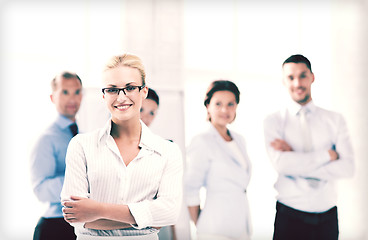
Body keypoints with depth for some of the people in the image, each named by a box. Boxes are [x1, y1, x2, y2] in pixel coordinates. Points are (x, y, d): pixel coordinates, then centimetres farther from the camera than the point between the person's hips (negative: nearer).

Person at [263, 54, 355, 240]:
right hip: (290, 216, -2)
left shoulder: (335, 120, 6)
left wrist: (296, 160, -13)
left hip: (327, 216, 2)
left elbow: (347, 167, -7)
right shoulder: (274, 121, 0)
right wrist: (328, 154, -10)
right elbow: (281, 164, -16)